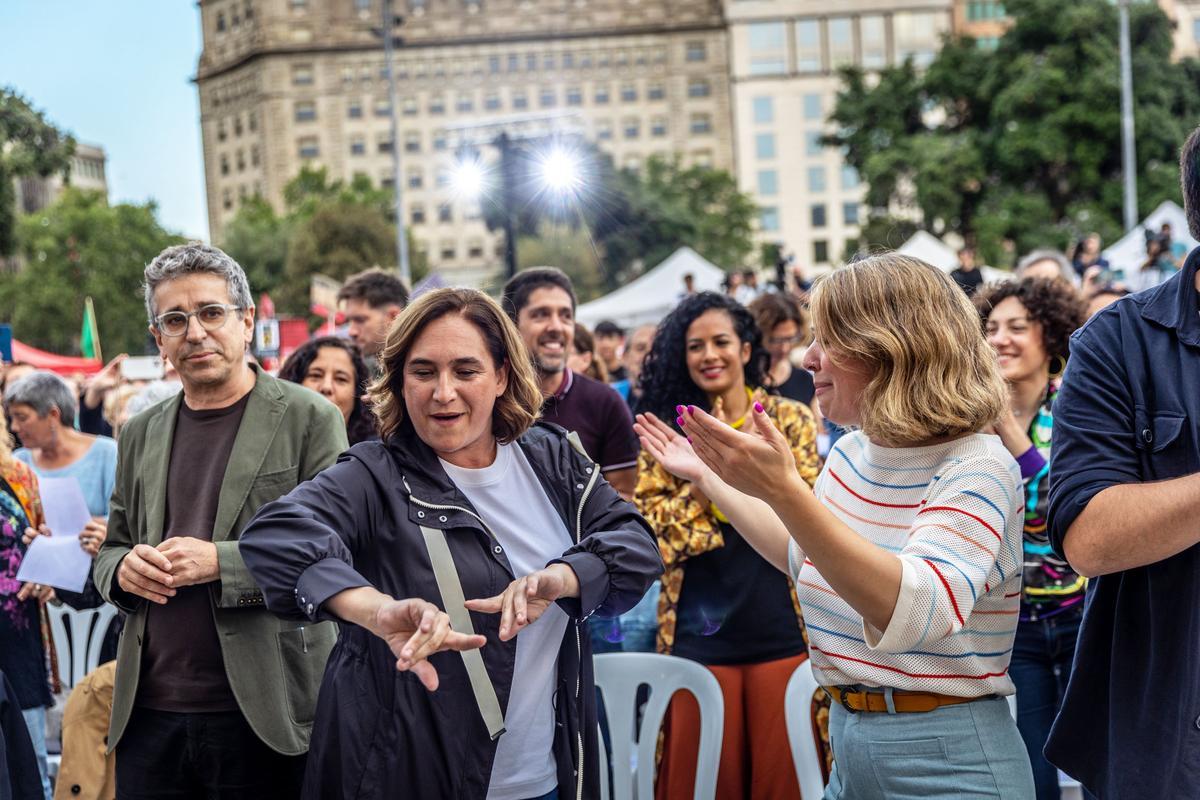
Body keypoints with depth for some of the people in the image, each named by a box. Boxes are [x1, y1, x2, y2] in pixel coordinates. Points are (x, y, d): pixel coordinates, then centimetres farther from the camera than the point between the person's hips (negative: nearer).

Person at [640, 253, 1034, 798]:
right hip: (849, 740, 7)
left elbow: (917, 612, -34)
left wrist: (783, 491, -40)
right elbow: (804, 558, 23)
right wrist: (705, 476, 21)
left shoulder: (978, 468, -18)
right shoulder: (851, 454, 5)